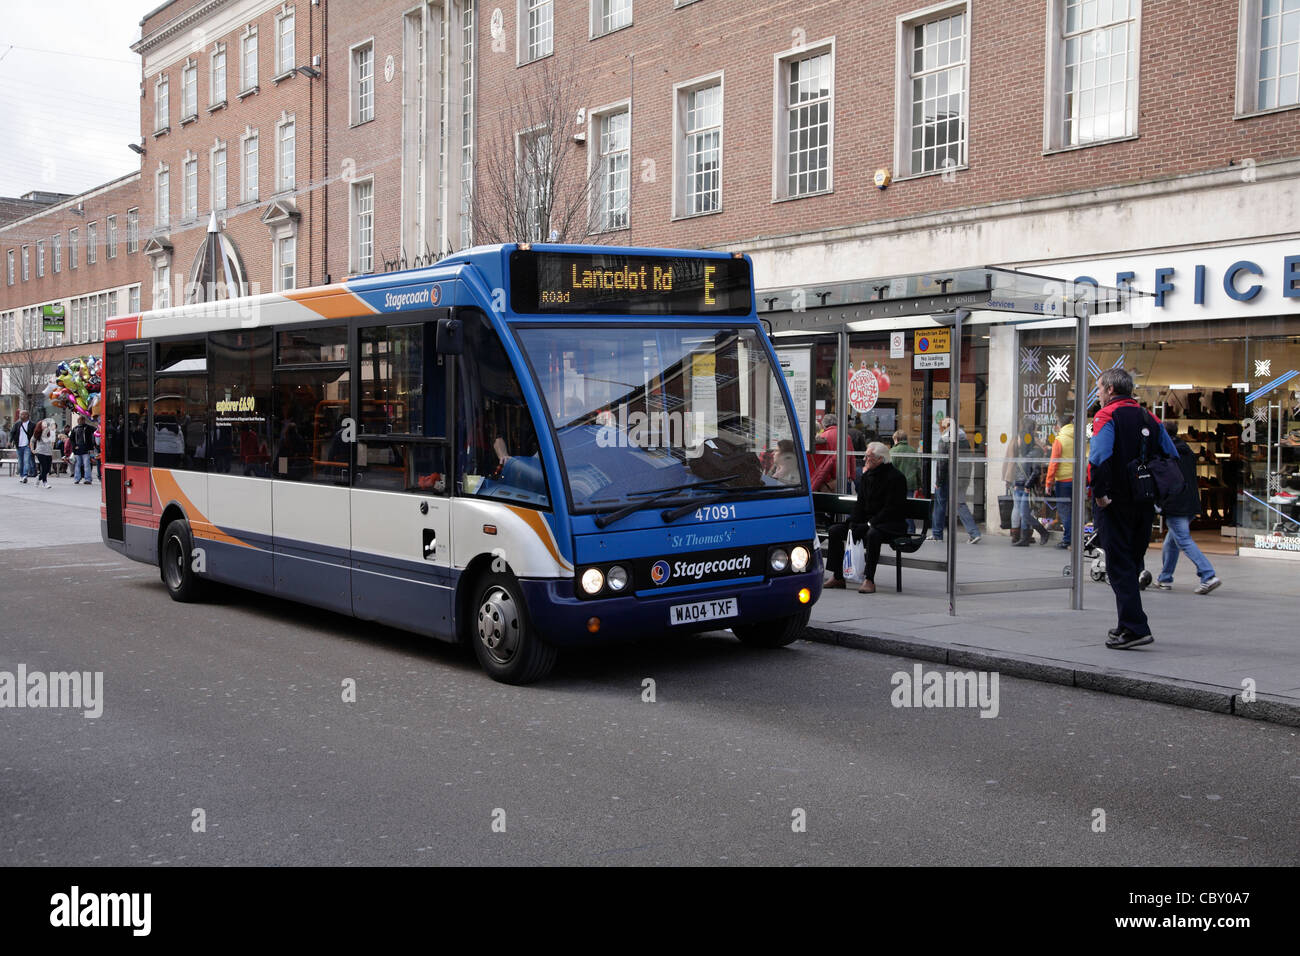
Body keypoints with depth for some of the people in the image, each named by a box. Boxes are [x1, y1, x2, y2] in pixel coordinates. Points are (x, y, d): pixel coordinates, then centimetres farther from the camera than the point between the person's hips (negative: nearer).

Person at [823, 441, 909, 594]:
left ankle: (869, 580, -35)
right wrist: (853, 524, -4)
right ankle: (837, 577, -1)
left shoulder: (896, 477, -12)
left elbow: (892, 508, -18)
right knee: (834, 531, -4)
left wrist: (871, 523, -21)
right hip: (867, 521, 8)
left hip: (891, 524, -8)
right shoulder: (867, 475, 12)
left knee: (872, 534, -40)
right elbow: (860, 503, 11)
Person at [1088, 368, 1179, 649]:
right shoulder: (1148, 417, 13)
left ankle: (1134, 628, -12)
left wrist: (1099, 491, -18)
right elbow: (1172, 456, 12)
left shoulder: (1106, 416, -9)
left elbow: (1098, 457, -26)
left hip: (1114, 503, -7)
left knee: (1119, 566, -6)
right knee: (1132, 564, 17)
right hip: (1144, 505, 7)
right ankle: (1128, 623, 24)